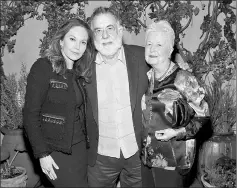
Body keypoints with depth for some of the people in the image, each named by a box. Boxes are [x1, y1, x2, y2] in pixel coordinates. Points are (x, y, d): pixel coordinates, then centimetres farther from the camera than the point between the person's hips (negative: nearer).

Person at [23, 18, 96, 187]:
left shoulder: (79, 73, 8)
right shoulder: (43, 67, -12)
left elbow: (81, 113, 8)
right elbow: (30, 114, -14)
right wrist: (42, 154, -15)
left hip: (80, 147, 6)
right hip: (57, 152, -6)